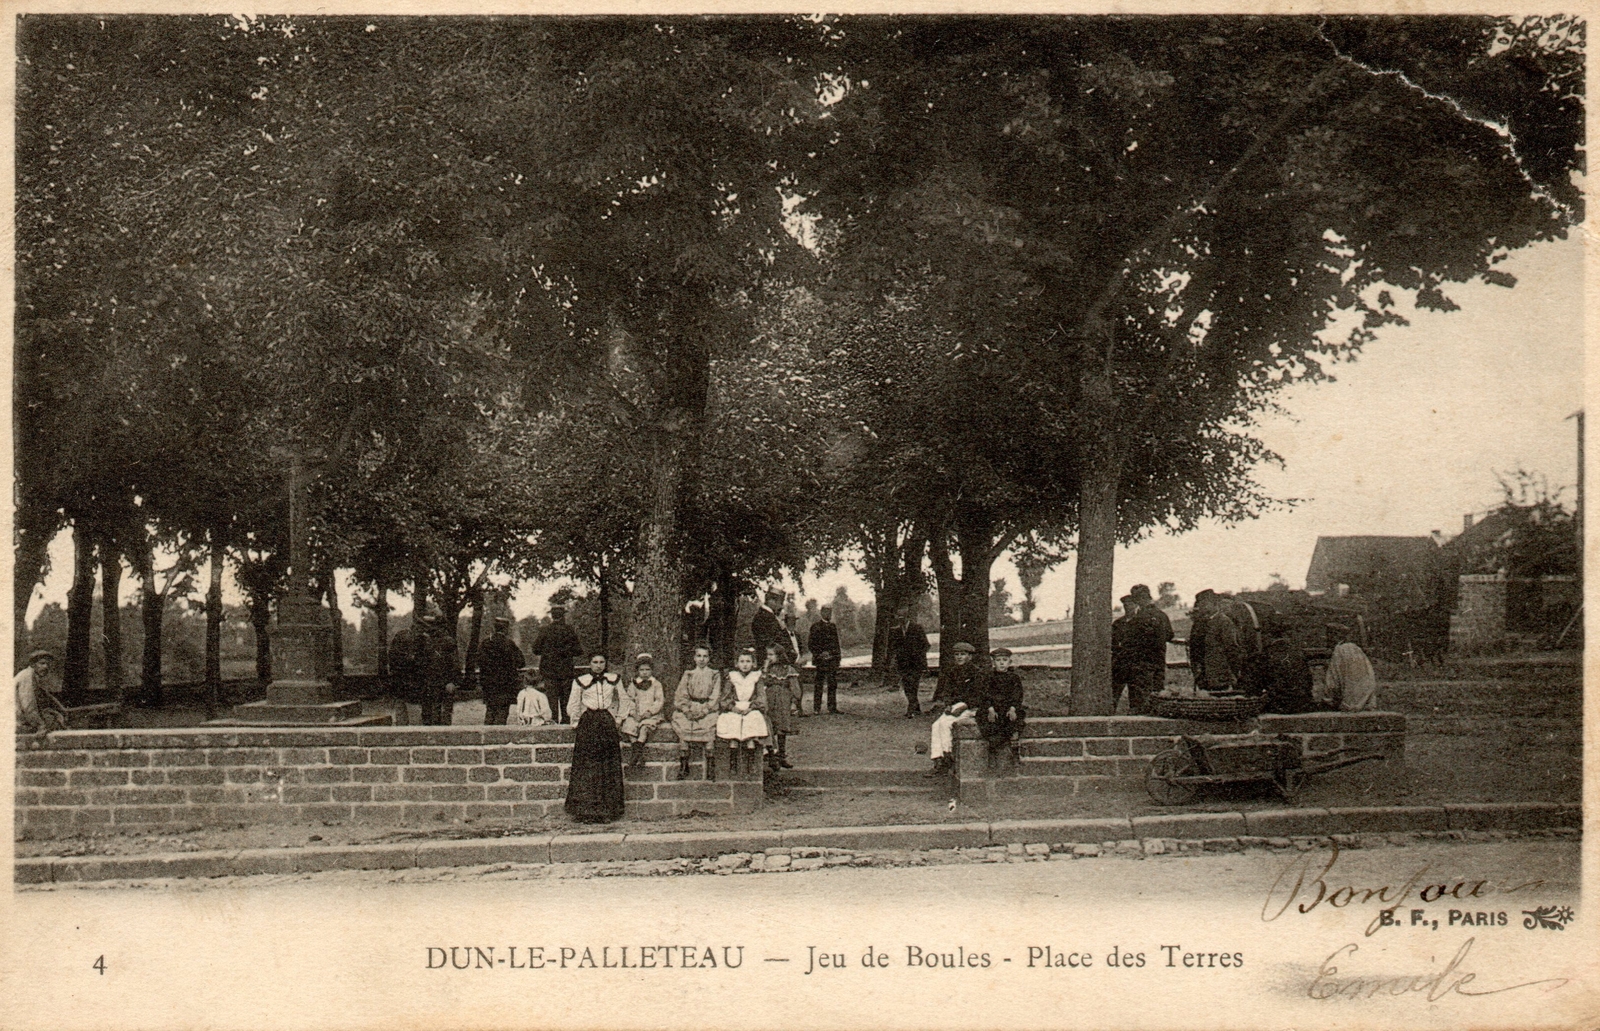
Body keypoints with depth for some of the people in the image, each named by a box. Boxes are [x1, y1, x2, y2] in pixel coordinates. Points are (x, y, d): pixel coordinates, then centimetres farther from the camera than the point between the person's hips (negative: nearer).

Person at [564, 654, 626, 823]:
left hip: (608, 725, 2)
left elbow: (623, 701, 20)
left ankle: (606, 812, 0)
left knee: (609, 769, -2)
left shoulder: (614, 680, 9)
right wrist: (577, 720, 4)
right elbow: (572, 706, 11)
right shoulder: (580, 681, 4)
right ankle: (585, 812, -6)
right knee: (586, 767, -7)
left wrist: (618, 718, 13)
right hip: (587, 725, -2)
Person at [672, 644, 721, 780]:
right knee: (682, 725, -26)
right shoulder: (687, 674, 19)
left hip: (707, 710, -1)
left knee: (709, 726, -29)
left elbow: (714, 698, 4)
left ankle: (710, 769, -27)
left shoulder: (715, 675, 14)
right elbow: (681, 695, 10)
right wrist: (687, 711, -7)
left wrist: (702, 711, -10)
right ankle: (683, 768, -23)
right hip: (688, 709, 1)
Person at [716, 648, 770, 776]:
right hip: (733, 710, 0)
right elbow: (724, 697, 8)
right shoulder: (731, 678, 12)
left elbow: (761, 697, 5)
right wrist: (732, 707, -10)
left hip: (752, 710, 0)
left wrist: (750, 708, -10)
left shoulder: (757, 678, 11)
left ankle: (750, 764, -23)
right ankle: (732, 764, -22)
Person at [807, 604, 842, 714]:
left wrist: (837, 657, 13)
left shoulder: (833, 627, 17)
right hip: (821, 659, -5)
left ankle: (832, 707, 9)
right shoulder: (816, 626, 0)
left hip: (833, 659, 5)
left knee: (833, 683, 4)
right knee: (819, 684, -4)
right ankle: (816, 708, -1)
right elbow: (811, 643, -4)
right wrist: (820, 654, -13)